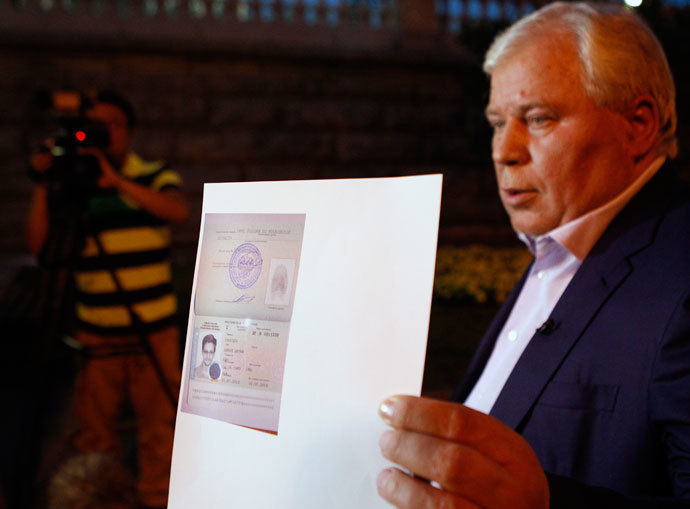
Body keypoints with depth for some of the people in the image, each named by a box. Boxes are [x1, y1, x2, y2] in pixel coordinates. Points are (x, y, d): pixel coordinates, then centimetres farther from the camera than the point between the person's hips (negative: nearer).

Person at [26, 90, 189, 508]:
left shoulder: (156, 177, 2)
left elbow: (178, 211, -21)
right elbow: (38, 244, -1)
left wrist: (117, 182, -25)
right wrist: (44, 184, -9)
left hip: (154, 330, -2)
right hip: (96, 332, 2)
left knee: (159, 420, 2)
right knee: (94, 427, 9)